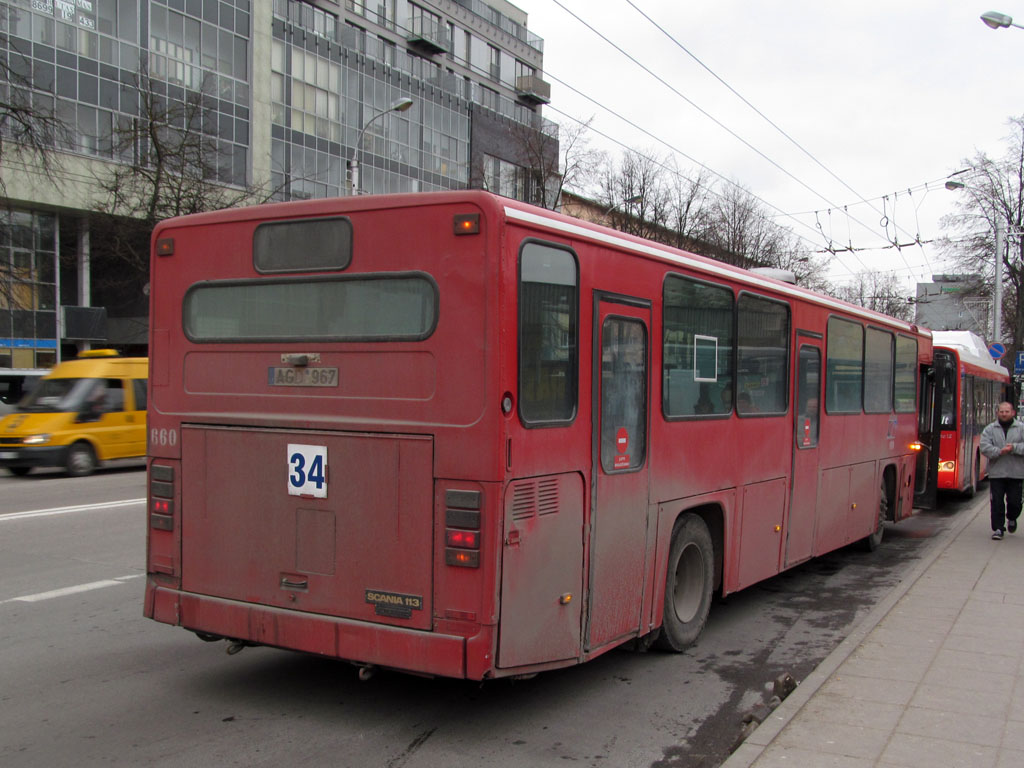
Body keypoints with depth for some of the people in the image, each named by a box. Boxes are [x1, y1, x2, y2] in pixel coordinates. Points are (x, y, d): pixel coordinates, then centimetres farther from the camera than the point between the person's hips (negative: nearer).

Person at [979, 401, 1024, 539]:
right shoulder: (990, 429, 5)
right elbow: (985, 447, -7)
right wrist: (999, 451, -21)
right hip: (996, 473, 0)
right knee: (996, 502, 0)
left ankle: (1011, 518, 36)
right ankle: (997, 528, 8)